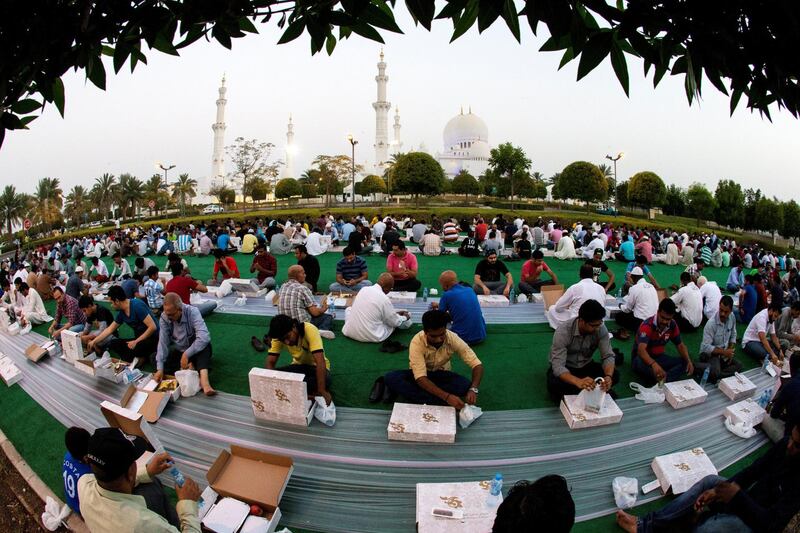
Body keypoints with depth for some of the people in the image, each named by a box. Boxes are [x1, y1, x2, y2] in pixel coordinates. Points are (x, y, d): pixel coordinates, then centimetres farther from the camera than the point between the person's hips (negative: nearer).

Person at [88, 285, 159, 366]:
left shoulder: (137, 306, -19)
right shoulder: (121, 313, 6)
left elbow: (153, 327, -24)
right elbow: (109, 330, 22)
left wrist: (136, 341, -20)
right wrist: (94, 341, 24)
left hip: (153, 339, -8)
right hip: (139, 340, 8)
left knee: (130, 348, -32)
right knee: (112, 343, -3)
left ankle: (143, 357, -2)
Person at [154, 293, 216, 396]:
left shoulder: (192, 312, -25)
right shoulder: (164, 318, -14)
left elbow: (204, 337, -36)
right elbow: (162, 342, -17)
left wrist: (186, 354, -36)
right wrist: (160, 368, -24)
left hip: (194, 351, -4)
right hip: (178, 351, 4)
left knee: (205, 344, -36)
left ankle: (204, 380, -51)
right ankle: (189, 367, -24)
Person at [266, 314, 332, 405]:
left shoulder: (310, 330, -31)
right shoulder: (280, 335, -17)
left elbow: (320, 362, -37)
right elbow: (270, 363, -15)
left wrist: (322, 391, -42)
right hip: (299, 365, 4)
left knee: (325, 380, -37)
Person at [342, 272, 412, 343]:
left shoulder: (364, 289, 2)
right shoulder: (384, 299, -16)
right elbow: (395, 322, -2)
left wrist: (395, 313, 26)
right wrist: (404, 317, 21)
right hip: (371, 337, -4)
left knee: (349, 309, 33)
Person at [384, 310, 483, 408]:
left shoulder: (453, 339, -23)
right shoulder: (417, 342, -30)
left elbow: (477, 365, -21)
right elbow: (421, 378, -35)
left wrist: (473, 389, -39)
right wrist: (446, 396, -47)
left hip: (441, 375, 2)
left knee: (466, 385, -30)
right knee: (391, 378, -31)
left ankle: (411, 392, -24)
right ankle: (441, 403, -31)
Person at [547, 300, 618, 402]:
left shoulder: (601, 329, -18)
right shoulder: (563, 331, -30)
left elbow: (608, 356, -16)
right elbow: (558, 366, -36)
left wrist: (608, 376, -38)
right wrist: (578, 382, -54)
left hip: (586, 366, 4)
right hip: (565, 368, -4)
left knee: (614, 375, -19)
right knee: (554, 385, -35)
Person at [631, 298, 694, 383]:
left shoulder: (672, 325, -7)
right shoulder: (647, 325, -27)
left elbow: (680, 345, 4)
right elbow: (641, 350, -42)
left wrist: (689, 361, -17)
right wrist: (653, 364, -61)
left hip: (659, 357, 6)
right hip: (642, 358, -6)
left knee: (685, 363, -17)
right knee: (641, 363, -41)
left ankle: (663, 381, -33)